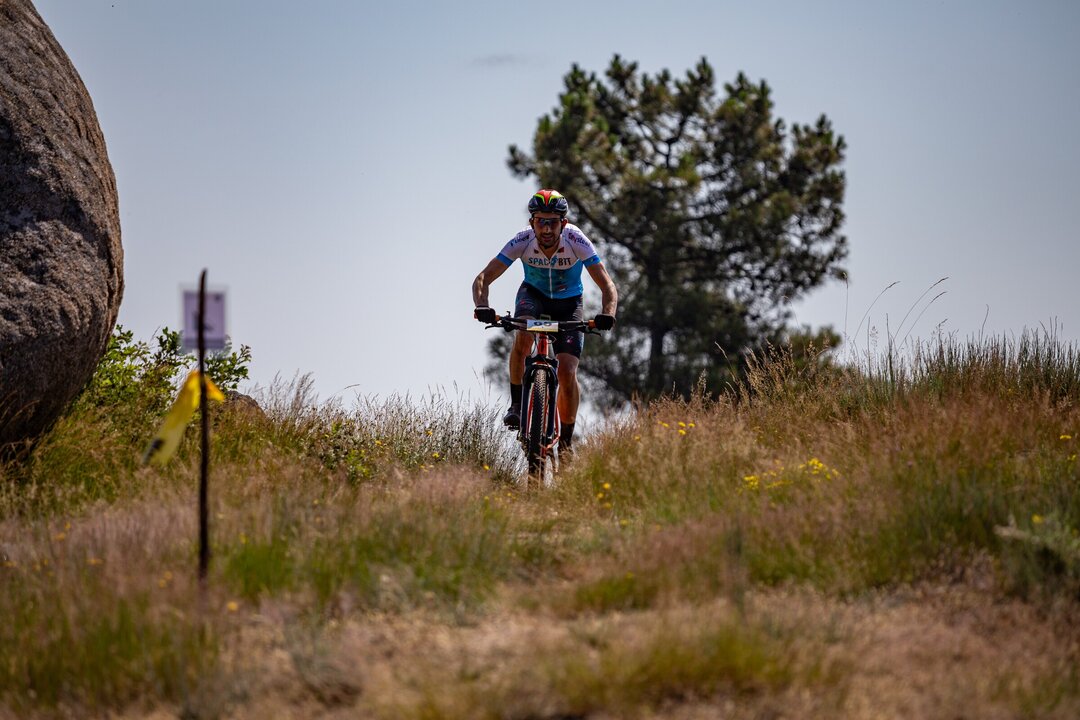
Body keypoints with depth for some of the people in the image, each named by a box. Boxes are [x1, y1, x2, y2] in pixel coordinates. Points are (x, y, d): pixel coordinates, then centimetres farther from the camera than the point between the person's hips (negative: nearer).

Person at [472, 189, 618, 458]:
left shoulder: (576, 241, -32)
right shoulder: (523, 241, -29)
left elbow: (607, 287, -34)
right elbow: (483, 278, -28)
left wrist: (606, 315, -54)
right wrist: (482, 307, -48)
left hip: (568, 303, -1)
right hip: (533, 294, 1)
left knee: (567, 372, -14)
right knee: (523, 335, -34)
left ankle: (566, 441, 6)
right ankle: (516, 404, -16)